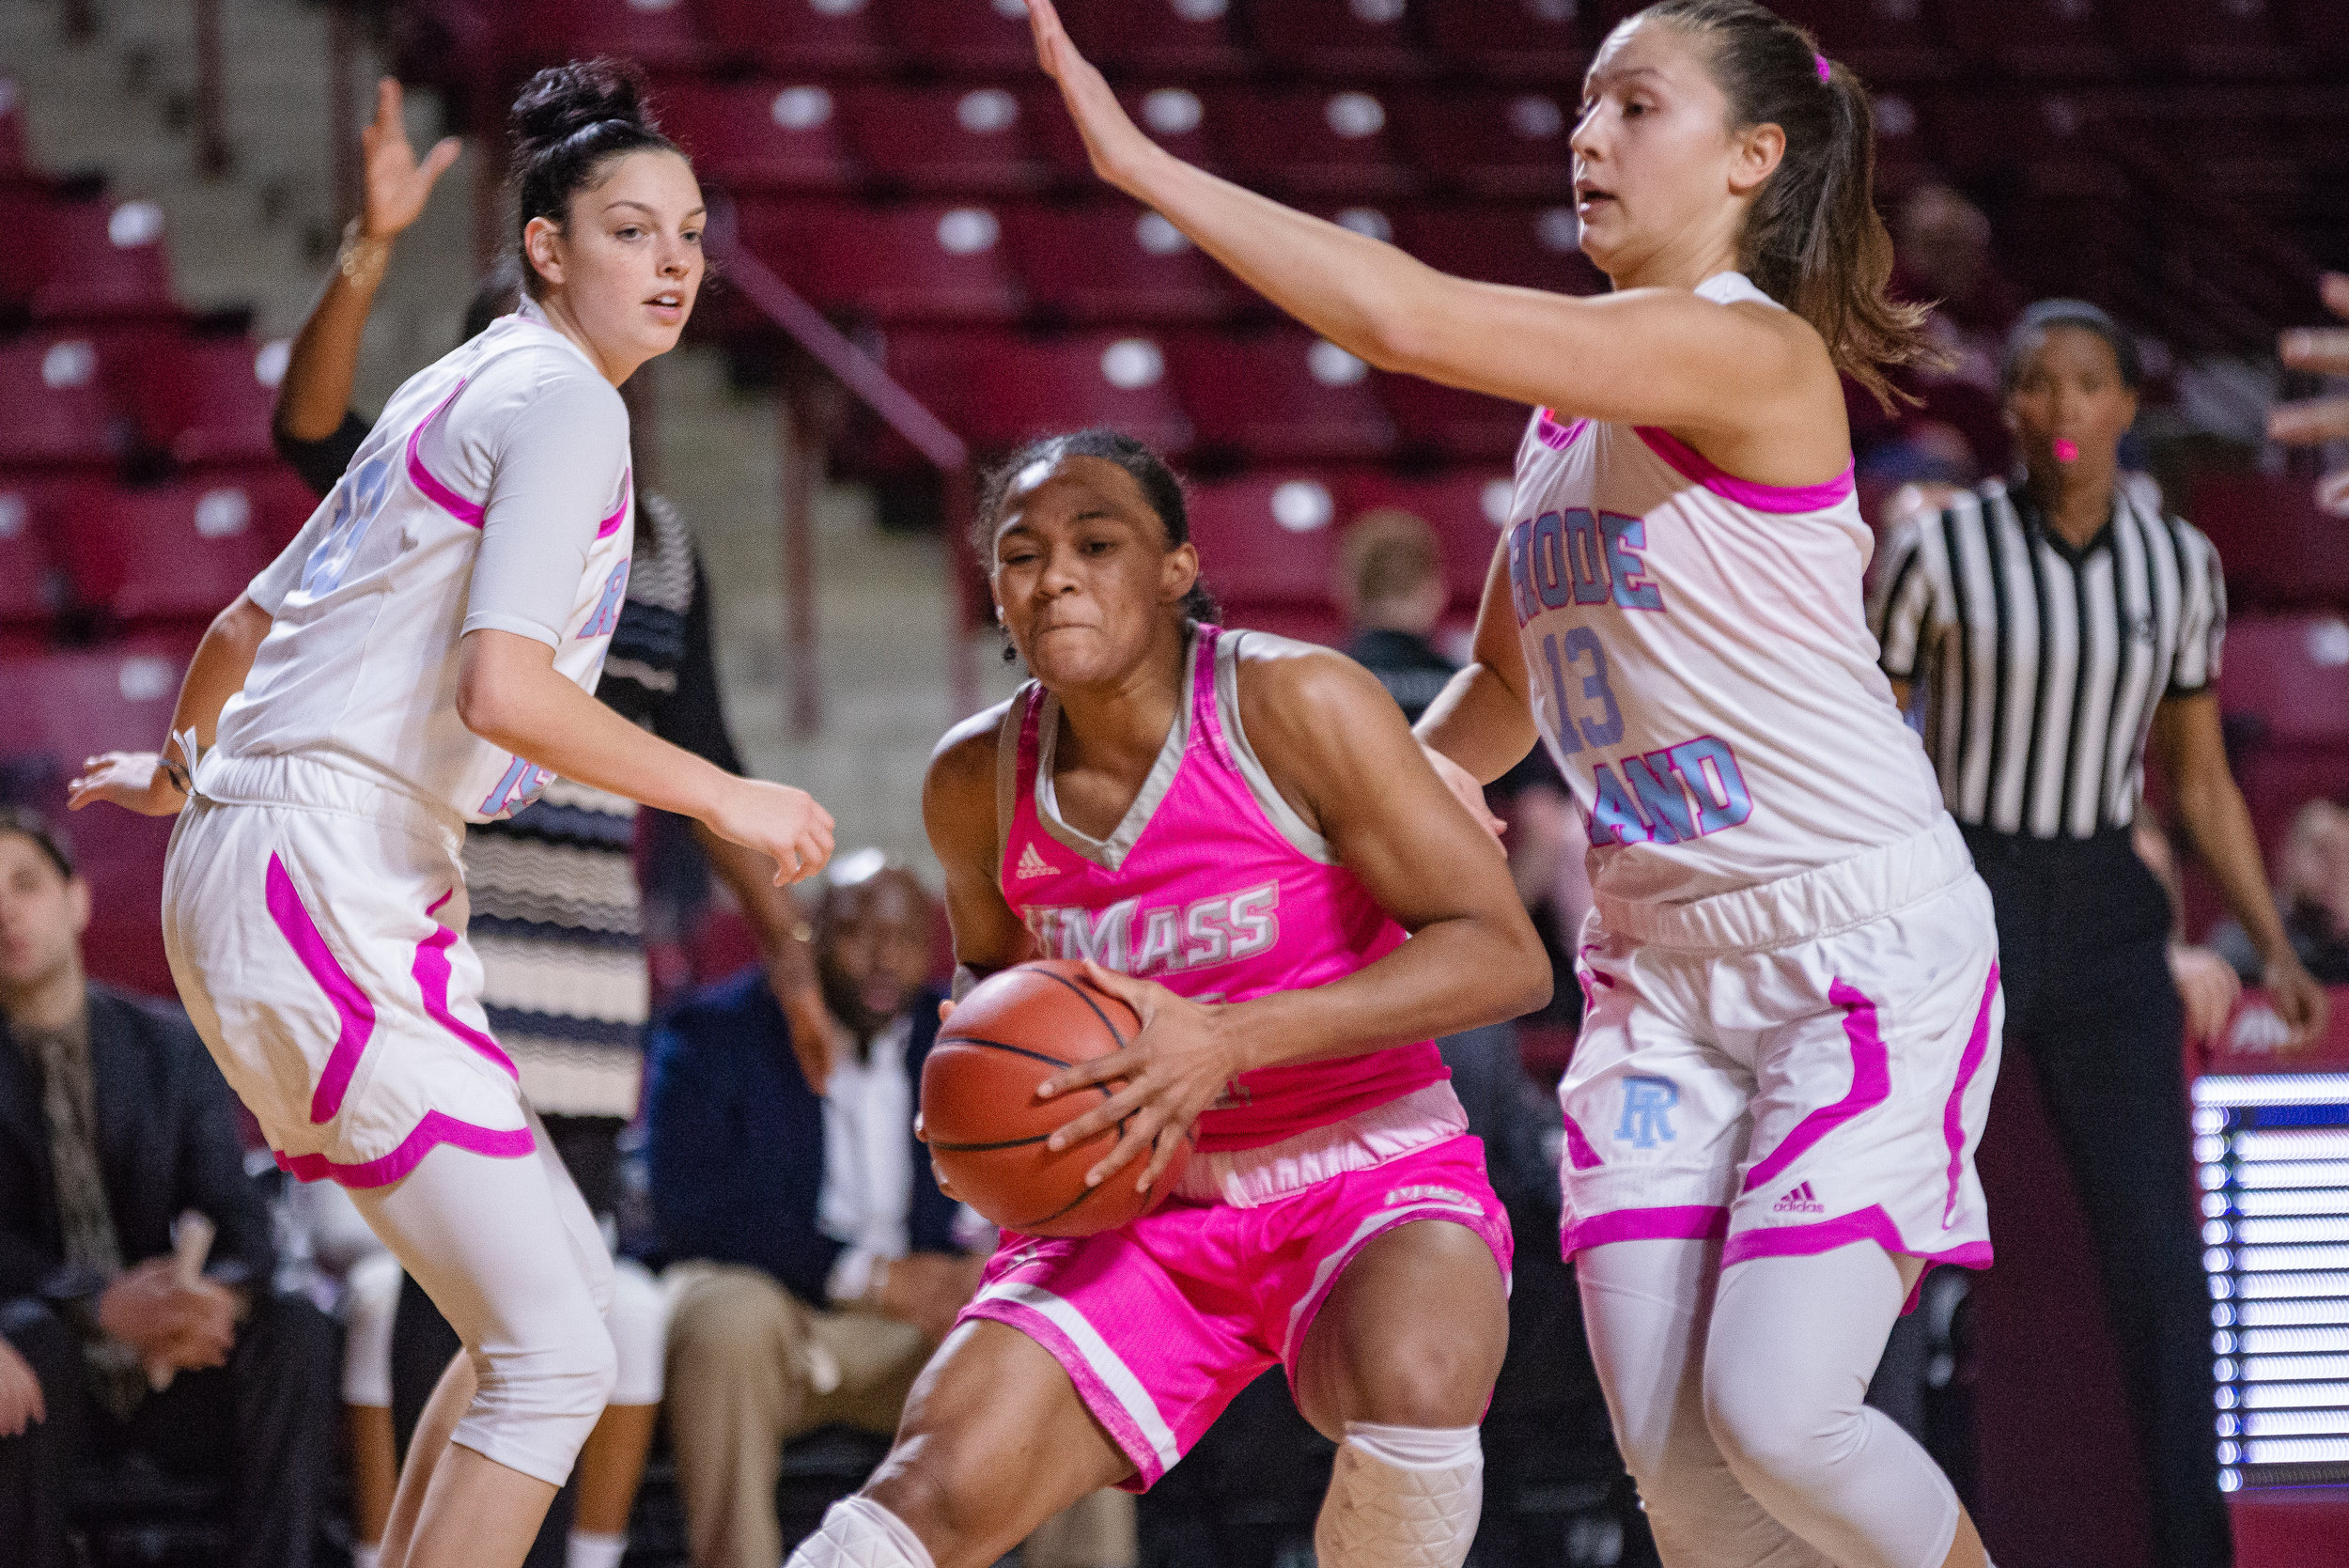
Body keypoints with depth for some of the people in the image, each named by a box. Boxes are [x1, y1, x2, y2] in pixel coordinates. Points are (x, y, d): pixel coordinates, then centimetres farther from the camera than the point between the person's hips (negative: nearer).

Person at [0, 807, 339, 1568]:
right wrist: (99, 1306, -35)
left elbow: (236, 1221, -5)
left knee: (295, 1328, -26)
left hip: (168, 1372, 3)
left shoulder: (172, 1048, 3)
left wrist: (221, 1296, -30)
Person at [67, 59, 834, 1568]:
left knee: (565, 1295, 18)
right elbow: (502, 687, -23)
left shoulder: (460, 389, 20)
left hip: (249, 867, 10)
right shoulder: (565, 401, -9)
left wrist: (179, 766, 48)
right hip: (326, 889, -10)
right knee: (556, 1349, -13)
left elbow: (248, 624, 29)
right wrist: (726, 799, -13)